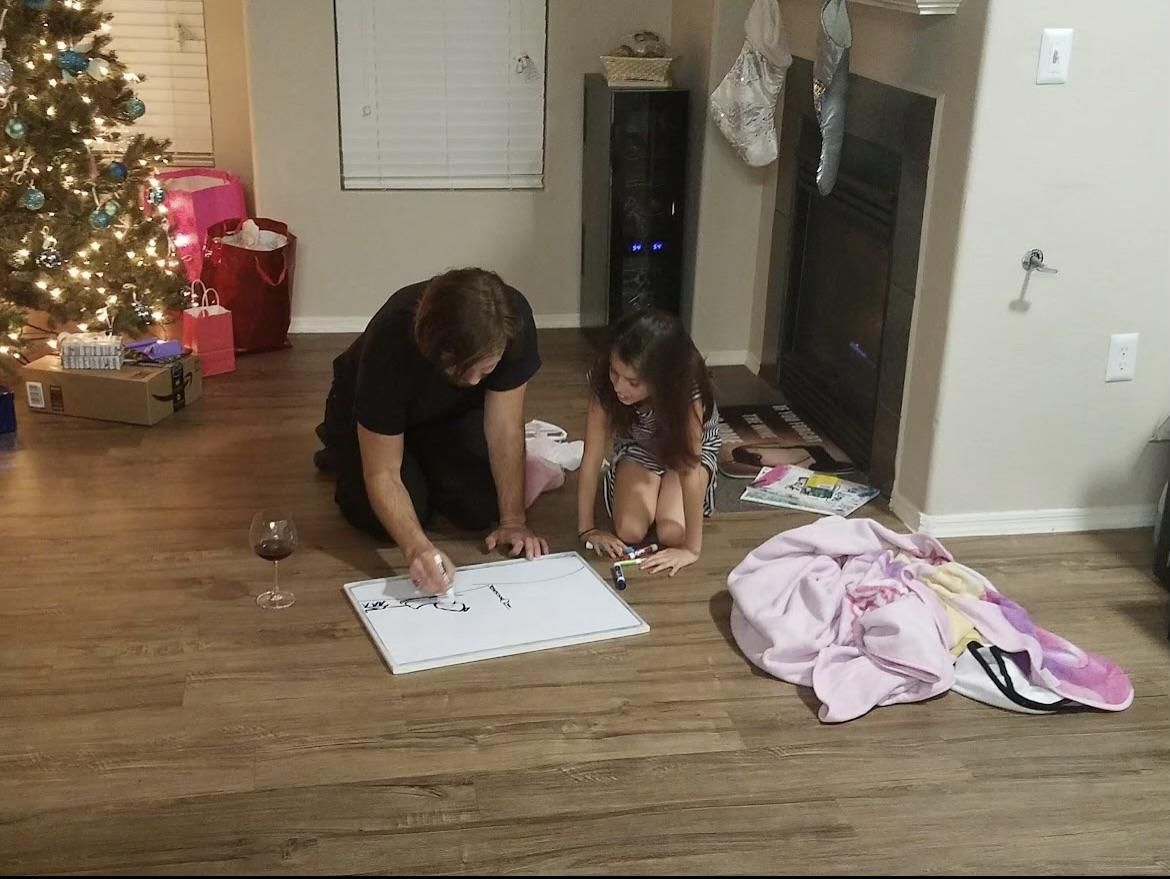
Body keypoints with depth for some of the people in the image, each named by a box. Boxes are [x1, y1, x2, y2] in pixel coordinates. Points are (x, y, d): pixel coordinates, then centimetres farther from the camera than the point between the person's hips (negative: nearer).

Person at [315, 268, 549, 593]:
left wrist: (513, 521, -27)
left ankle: (422, 462, 17)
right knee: (387, 522, -22)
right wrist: (416, 547, -51)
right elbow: (382, 473, -35)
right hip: (369, 422, -3)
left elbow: (505, 429, -25)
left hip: (453, 414, 3)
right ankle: (343, 456, 11)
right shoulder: (389, 345, -41)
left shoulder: (513, 321, -35)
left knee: (483, 509, -16)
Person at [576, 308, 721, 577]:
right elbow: (592, 457, -28)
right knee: (628, 532, -18)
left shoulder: (687, 387, -41)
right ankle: (652, 487, 15)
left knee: (672, 535, -21)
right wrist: (586, 528, -27)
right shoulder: (603, 380, -34)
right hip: (637, 445, 2)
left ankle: (666, 491, 13)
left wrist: (691, 549, -38)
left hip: (689, 446, -2)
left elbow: (690, 468, -40)